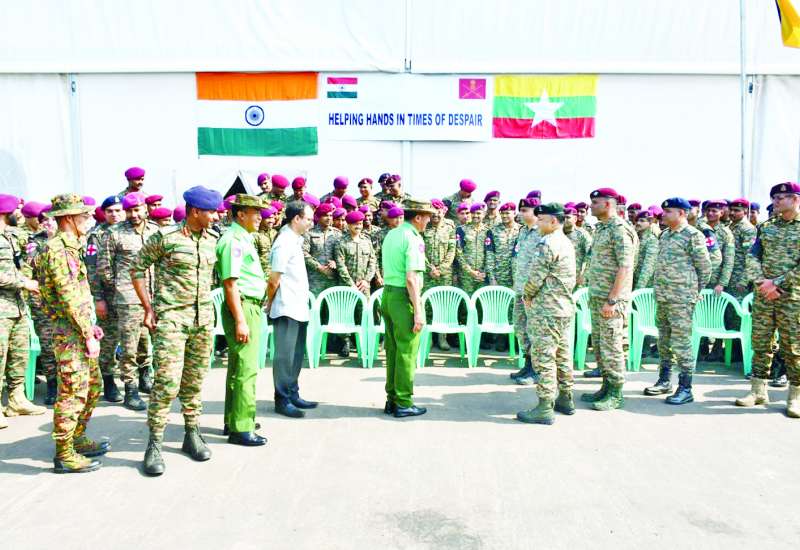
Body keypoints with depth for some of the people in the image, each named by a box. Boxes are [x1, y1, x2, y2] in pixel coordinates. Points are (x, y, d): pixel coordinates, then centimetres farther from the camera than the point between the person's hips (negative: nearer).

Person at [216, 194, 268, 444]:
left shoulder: (244, 238, 17)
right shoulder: (233, 240, -13)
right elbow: (230, 283, -19)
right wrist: (240, 321, -22)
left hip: (251, 307, 10)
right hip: (242, 307, -10)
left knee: (239, 367, 15)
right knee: (246, 369, -9)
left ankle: (234, 421, 25)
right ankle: (241, 428, -4)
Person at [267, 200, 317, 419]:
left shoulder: (294, 240, 15)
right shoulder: (285, 243, -15)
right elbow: (274, 280, -16)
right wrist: (270, 303, -1)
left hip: (298, 309, 9)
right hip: (287, 310, -9)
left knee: (296, 355, 16)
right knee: (285, 356, -1)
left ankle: (293, 395, 26)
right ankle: (282, 400, 8)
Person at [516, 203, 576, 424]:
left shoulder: (547, 243, -17)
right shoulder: (567, 243, 14)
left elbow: (535, 276, -19)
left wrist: (527, 295, -1)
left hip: (546, 309, -10)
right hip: (565, 307, 10)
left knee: (544, 357, -5)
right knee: (562, 354, 16)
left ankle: (545, 408, -2)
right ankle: (566, 399, 26)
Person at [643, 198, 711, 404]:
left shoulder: (693, 235, -9)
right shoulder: (665, 235, 14)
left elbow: (705, 268, -6)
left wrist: (693, 291, 0)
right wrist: (659, 289, 16)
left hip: (681, 299, -8)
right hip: (662, 296, 8)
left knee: (681, 343, -6)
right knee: (664, 341, 14)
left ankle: (686, 388, 1)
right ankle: (664, 381, 26)